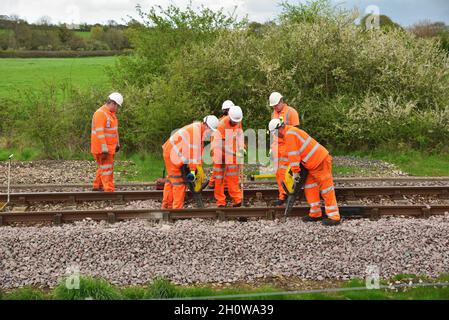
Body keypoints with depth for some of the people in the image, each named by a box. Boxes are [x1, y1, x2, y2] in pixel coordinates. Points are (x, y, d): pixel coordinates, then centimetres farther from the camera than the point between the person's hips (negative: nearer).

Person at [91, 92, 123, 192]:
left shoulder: (112, 113, 14)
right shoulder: (100, 113, -18)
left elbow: (115, 130, 22)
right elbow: (100, 133, -23)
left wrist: (117, 144, 17)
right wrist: (104, 150, -25)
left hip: (110, 147, 10)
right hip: (103, 149, -10)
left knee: (103, 168, 18)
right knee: (107, 169, -9)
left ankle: (97, 186, 31)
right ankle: (109, 190, -9)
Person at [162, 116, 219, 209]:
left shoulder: (200, 131, 8)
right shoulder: (195, 130, -24)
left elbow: (199, 149, 9)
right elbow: (193, 150, -26)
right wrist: (192, 170, -24)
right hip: (173, 153, -11)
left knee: (171, 179, 15)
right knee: (178, 181, -9)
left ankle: (166, 206, 23)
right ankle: (177, 207, -7)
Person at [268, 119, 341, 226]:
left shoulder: (289, 134, -15)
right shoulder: (291, 133, 17)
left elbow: (293, 154, -17)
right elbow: (294, 154, 19)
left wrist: (295, 172, -11)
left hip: (321, 162, -11)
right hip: (315, 164, 11)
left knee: (326, 189, -7)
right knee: (310, 188, 12)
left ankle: (334, 217, -4)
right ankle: (315, 214, 15)